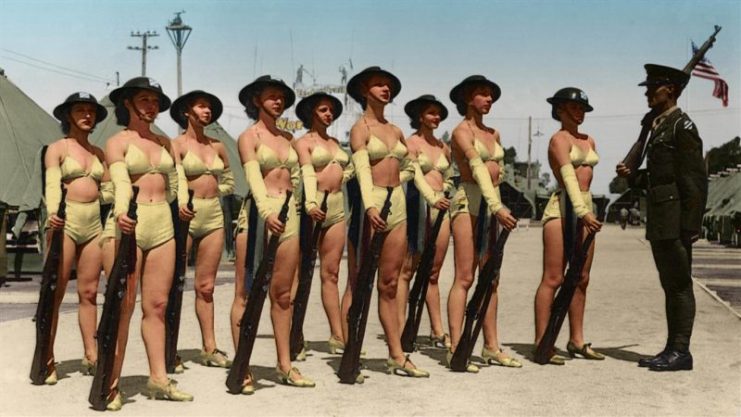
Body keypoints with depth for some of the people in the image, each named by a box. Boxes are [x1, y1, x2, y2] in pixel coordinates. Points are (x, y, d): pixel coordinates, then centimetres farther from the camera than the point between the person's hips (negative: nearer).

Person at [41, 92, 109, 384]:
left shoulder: (98, 152, 17)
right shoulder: (57, 148, 2)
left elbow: (108, 188, 16)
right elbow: (52, 184, -10)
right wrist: (52, 212, -28)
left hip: (93, 224, 5)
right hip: (65, 222, -5)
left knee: (89, 292, 7)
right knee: (55, 292, -4)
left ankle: (91, 356, 11)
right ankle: (47, 359, -1)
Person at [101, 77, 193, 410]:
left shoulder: (164, 142, 17)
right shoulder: (118, 142, 0)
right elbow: (121, 181, -18)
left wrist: (158, 206, 11)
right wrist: (121, 211, -36)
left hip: (162, 225, 5)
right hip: (128, 225, -5)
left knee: (157, 305, 5)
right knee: (122, 306, -5)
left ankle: (158, 379, 10)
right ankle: (111, 383, -1)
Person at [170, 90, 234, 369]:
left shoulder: (217, 146, 13)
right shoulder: (177, 144, -3)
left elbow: (229, 181, 25)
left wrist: (210, 192, 9)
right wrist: (182, 202, -36)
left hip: (214, 216, 5)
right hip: (186, 216, -5)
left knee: (206, 286, 8)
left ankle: (209, 348, 10)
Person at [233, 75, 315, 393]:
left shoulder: (288, 137, 18)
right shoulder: (249, 136, 0)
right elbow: (253, 177, -15)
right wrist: (266, 212, -30)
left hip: (287, 214, 6)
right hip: (259, 213, -5)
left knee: (282, 293, 8)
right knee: (247, 294, -3)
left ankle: (284, 365, 13)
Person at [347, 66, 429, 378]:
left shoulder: (395, 131, 17)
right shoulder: (360, 127, -3)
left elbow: (409, 168, 30)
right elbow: (362, 168, -19)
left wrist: (392, 180, 11)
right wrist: (369, 205, -33)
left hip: (397, 204, 6)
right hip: (372, 205, -6)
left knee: (389, 283, 7)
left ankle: (397, 357, 9)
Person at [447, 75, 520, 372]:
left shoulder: (494, 134, 18)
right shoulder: (462, 131, -5)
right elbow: (477, 167, -19)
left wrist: (497, 205, 4)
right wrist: (497, 206, -30)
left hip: (492, 203, 7)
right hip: (469, 200, -7)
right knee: (464, 278, -9)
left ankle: (491, 347, 12)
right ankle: (455, 349, -9)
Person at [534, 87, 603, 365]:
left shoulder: (589, 141, 19)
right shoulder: (559, 139, -5)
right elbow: (568, 176, -18)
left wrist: (587, 210, 14)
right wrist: (583, 212, -29)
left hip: (585, 207, 8)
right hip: (563, 207, -8)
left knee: (581, 279, 9)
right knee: (553, 279, -8)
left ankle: (576, 340, 16)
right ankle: (541, 343, -5)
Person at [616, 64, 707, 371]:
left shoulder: (683, 126, -9)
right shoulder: (658, 127, 19)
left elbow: (696, 179, -14)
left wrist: (691, 225, -19)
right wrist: (631, 176, 8)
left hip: (675, 219, -9)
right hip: (659, 220, 9)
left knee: (679, 284, -5)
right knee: (670, 285, 11)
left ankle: (681, 352, 0)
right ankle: (672, 349, 17)